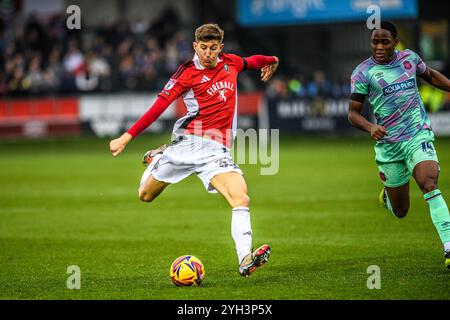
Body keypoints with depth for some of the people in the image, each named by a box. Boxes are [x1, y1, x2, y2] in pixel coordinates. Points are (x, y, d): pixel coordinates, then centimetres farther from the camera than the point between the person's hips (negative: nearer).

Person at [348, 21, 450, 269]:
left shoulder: (409, 58, 4)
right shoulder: (363, 72, -4)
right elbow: (352, 113, -3)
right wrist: (370, 127, -22)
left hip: (419, 136, 1)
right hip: (388, 145, -1)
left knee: (428, 183, -26)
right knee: (400, 211, 7)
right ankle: (386, 196, 46)